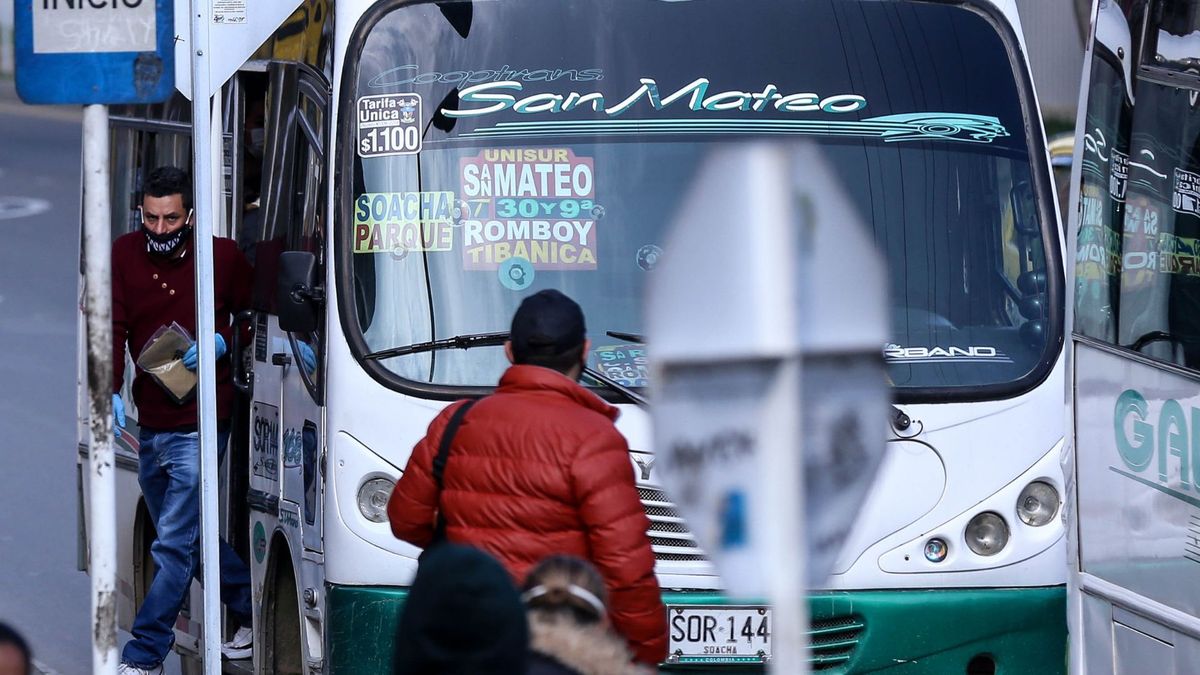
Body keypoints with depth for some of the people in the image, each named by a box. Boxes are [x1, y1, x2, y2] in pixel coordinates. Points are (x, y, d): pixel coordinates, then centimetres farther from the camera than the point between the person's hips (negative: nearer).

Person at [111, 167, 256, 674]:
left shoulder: (222, 257, -4)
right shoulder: (124, 256, 2)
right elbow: (111, 328, -1)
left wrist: (223, 343, -11)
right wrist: (110, 393, -15)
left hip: (199, 427, -5)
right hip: (149, 425, 5)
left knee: (175, 544, -9)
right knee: (192, 538, 17)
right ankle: (251, 613, 35)